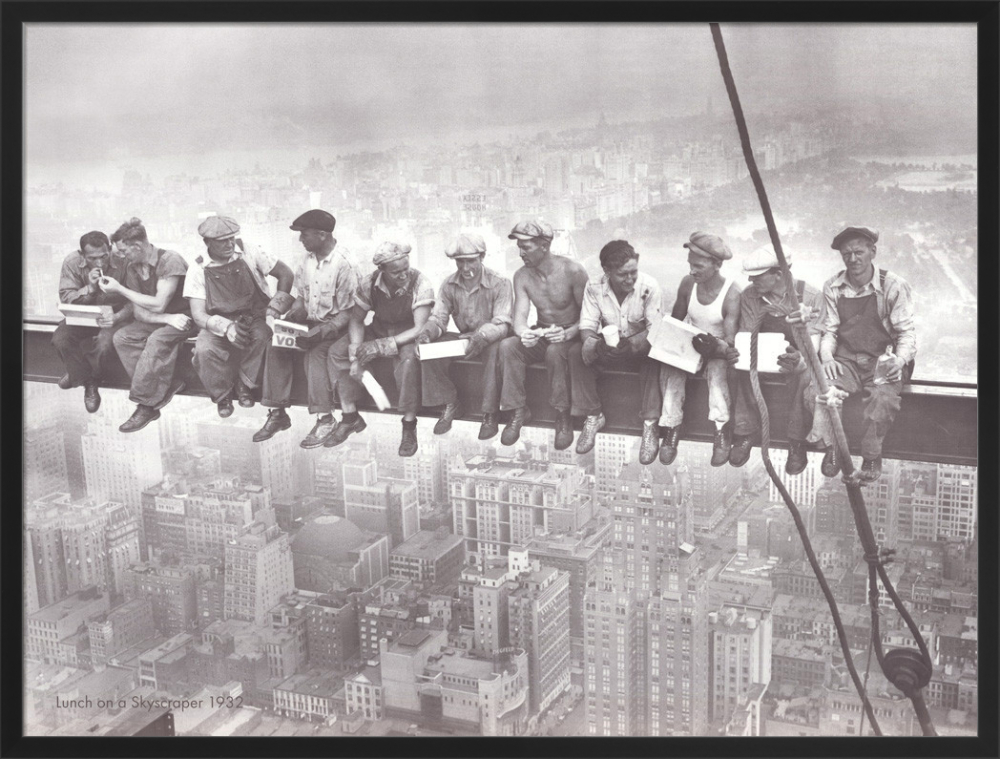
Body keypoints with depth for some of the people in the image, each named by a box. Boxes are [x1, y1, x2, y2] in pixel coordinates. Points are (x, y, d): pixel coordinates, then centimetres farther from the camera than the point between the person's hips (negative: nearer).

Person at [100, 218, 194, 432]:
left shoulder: (170, 261, -20)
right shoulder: (132, 267, 1)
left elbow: (158, 305, -23)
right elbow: (139, 312, -2)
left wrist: (119, 289, -18)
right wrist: (168, 318, -22)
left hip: (183, 317, -7)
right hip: (157, 320, 7)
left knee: (157, 340, -34)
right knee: (122, 337, -16)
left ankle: (145, 405, -26)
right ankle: (165, 386, -20)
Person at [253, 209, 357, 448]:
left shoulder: (343, 266, -18)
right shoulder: (308, 260, 4)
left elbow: (348, 312, -17)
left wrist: (320, 332, -28)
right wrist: (296, 309, -7)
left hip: (334, 326, -7)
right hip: (309, 321, 7)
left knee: (316, 352, -33)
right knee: (275, 347, -15)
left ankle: (325, 419, -26)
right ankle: (277, 413, -10)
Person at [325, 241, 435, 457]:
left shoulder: (420, 285, -24)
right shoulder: (369, 284, -13)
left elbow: (420, 328, -27)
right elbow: (356, 321, -3)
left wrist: (382, 346, -34)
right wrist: (356, 354, -20)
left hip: (408, 335, -4)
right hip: (378, 331, 5)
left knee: (409, 359, -39)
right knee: (337, 352, -14)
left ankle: (409, 426, -24)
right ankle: (350, 417, -2)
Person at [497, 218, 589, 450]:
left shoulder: (572, 271, -16)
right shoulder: (522, 276, -2)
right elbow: (519, 316, -9)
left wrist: (568, 334, -34)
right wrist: (524, 333, -34)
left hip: (570, 335, -4)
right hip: (540, 335, 5)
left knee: (554, 351, -38)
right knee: (507, 347, -25)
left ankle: (563, 417, -24)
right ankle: (519, 411, -15)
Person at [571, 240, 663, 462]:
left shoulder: (649, 286, -18)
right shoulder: (594, 288, -11)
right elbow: (587, 326, -12)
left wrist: (632, 343, -40)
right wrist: (597, 343, -37)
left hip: (639, 346, -2)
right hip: (607, 346, 3)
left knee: (653, 357, -36)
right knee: (577, 353, -24)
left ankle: (650, 425, -30)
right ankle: (593, 416, -11)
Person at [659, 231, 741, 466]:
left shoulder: (731, 293, -18)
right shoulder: (688, 284, -4)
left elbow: (730, 342, -21)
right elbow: (675, 322, 8)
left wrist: (719, 348, -43)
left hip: (718, 350, -4)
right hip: (691, 345, 4)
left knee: (717, 368, -36)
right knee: (670, 366, -27)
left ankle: (721, 432, -32)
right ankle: (671, 428, -23)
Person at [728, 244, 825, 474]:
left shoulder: (810, 296, -13)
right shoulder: (749, 296, -6)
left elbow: (813, 340, -20)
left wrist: (800, 360, -43)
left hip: (797, 356, -2)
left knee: (803, 377, -37)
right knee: (746, 371, -32)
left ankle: (797, 444, -22)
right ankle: (744, 435, -19)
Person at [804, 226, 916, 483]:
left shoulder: (894, 286, -4)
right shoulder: (833, 288, 6)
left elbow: (906, 333, -3)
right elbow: (829, 331, 9)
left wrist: (899, 360, -23)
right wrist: (827, 357, -12)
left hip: (883, 362, -2)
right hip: (845, 361, 3)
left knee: (884, 397, -35)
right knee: (816, 390, -28)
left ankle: (872, 457, -9)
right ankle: (832, 447, -3)